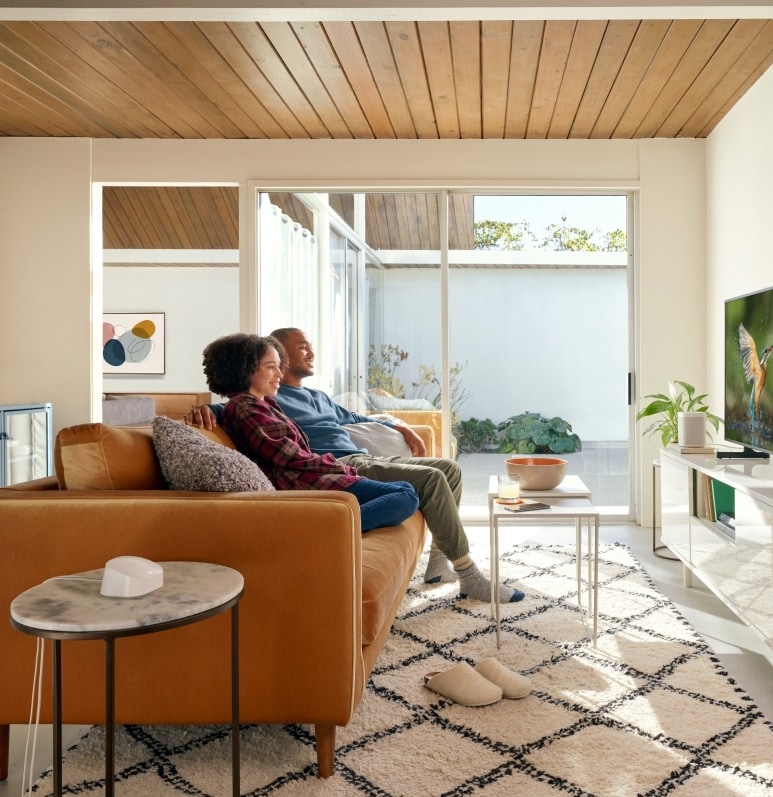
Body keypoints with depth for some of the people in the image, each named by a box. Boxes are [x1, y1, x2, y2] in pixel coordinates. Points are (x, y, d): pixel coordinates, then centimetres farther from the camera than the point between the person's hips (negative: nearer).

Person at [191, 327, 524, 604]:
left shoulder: (318, 396, 30)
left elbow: (353, 418, 41)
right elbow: (228, 410, -7)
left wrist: (400, 427, 33)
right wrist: (203, 408, -31)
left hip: (365, 461, 10)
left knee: (449, 469, 8)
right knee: (431, 478, -22)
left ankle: (439, 562, 8)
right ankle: (469, 577, -16)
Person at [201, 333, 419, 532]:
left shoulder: (263, 404, 22)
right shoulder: (244, 407, -7)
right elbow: (291, 458, -13)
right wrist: (345, 469, -4)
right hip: (297, 485, -10)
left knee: (405, 491, 8)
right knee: (406, 495, -15)